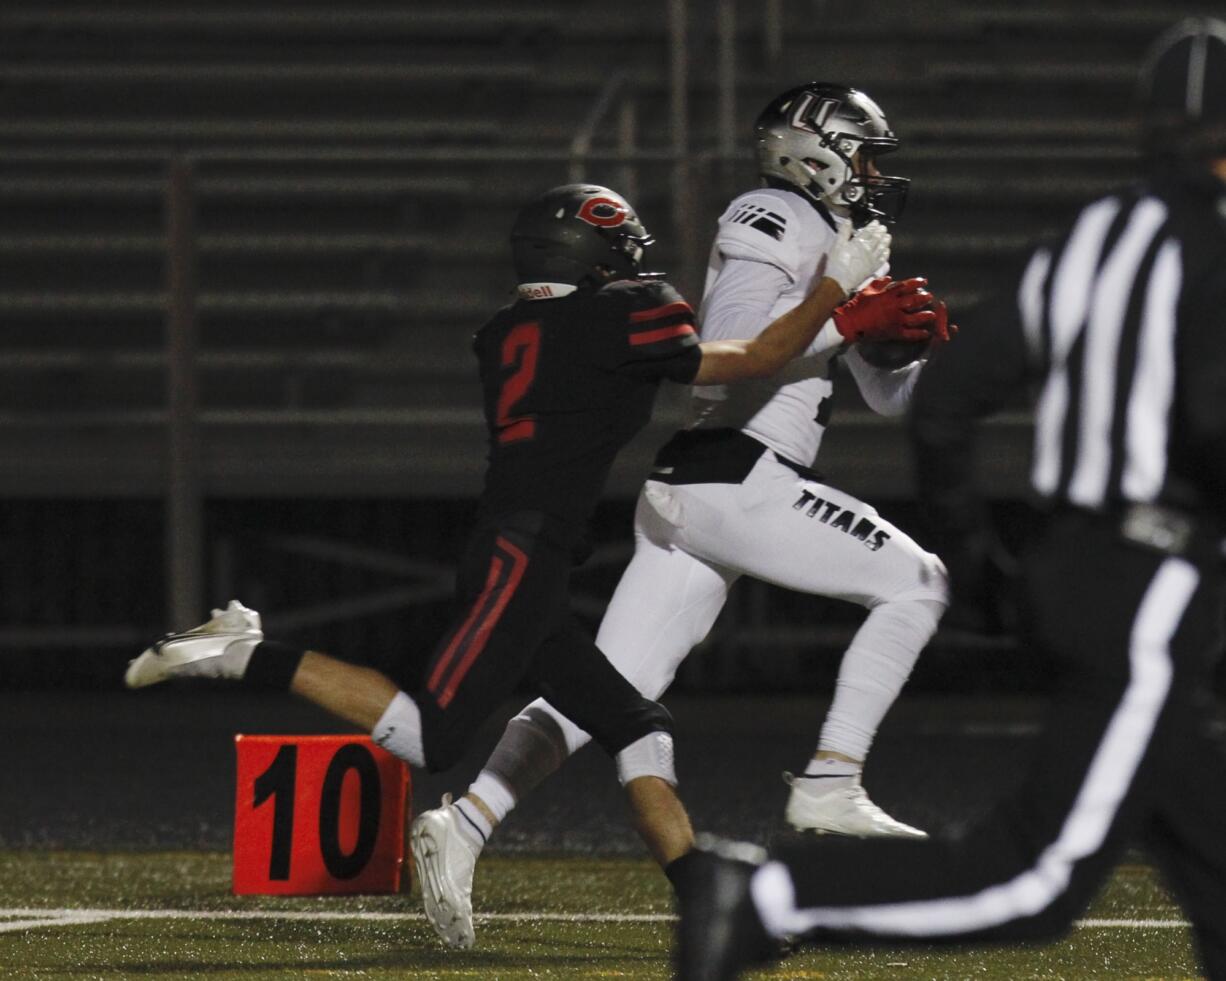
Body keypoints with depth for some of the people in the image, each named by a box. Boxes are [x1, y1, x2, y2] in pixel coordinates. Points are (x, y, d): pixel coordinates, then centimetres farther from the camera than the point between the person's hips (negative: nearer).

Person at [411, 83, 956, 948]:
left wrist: (909, 339, 9)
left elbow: (891, 393, 30)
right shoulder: (774, 222, -4)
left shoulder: (833, 243, 26)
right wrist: (848, 320, -16)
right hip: (736, 478, -9)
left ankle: (465, 821, -14)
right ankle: (829, 786, -7)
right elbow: (728, 346, -19)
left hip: (689, 491, 9)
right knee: (916, 584, -3)